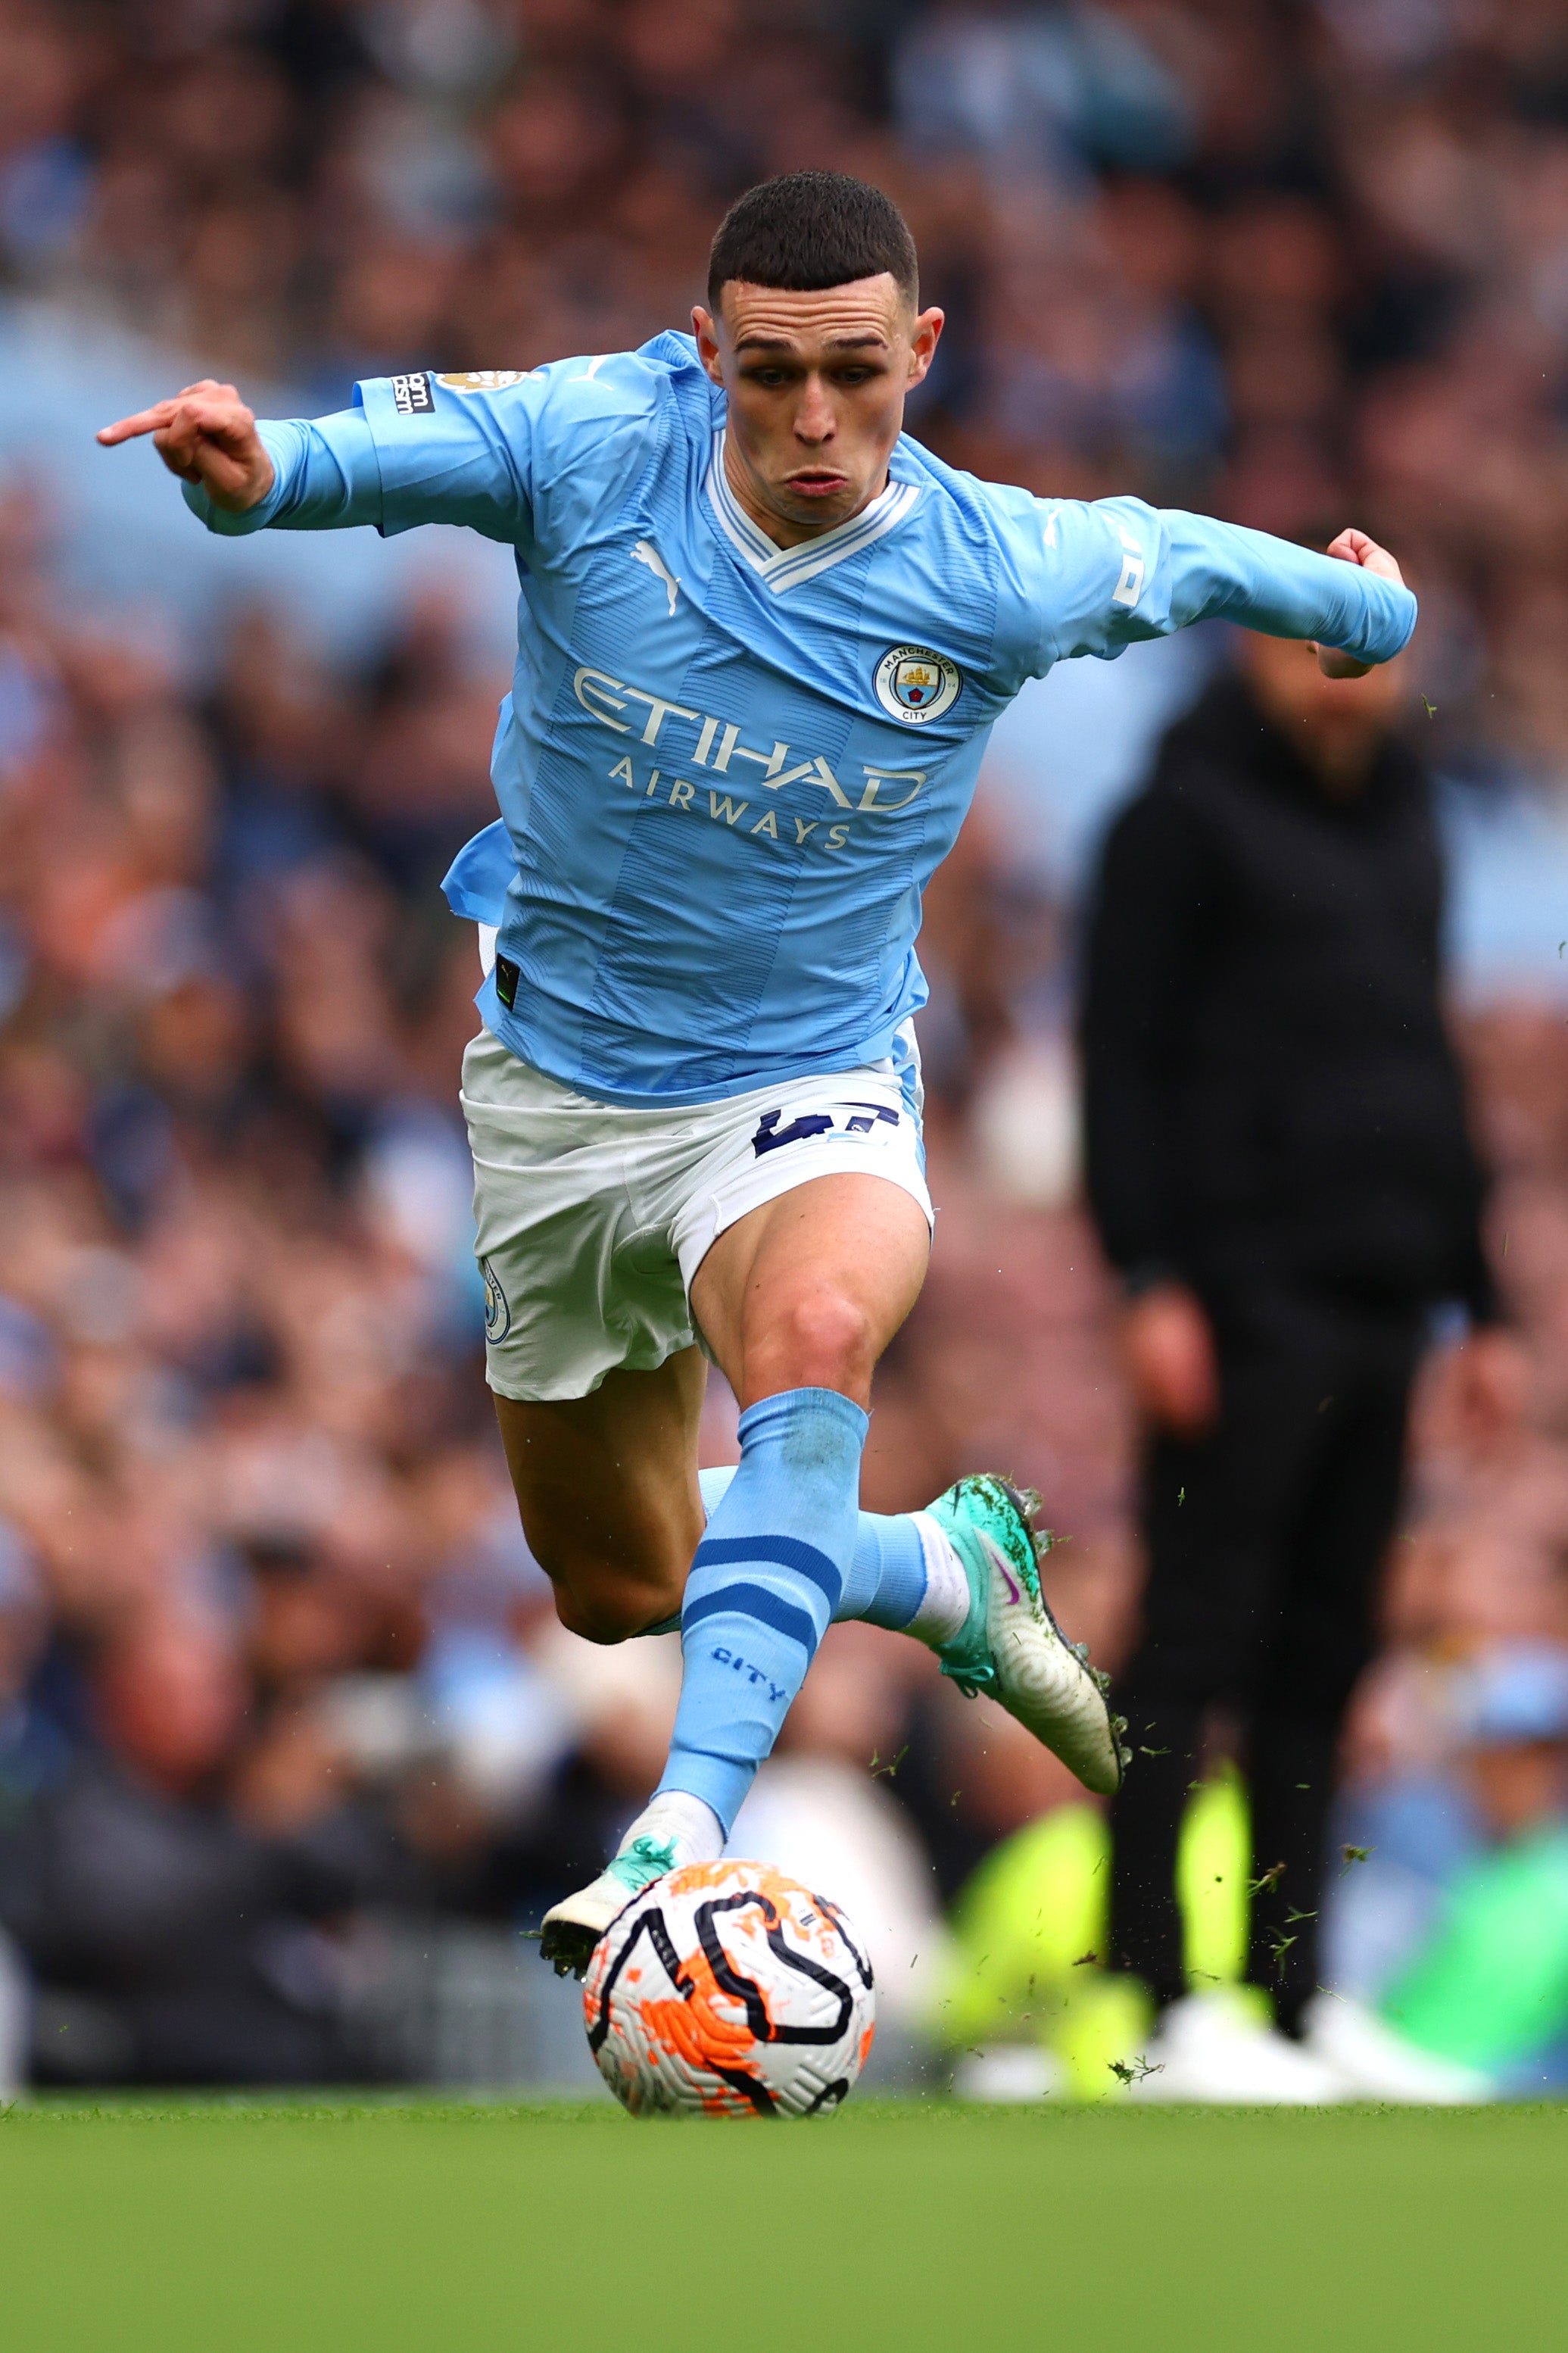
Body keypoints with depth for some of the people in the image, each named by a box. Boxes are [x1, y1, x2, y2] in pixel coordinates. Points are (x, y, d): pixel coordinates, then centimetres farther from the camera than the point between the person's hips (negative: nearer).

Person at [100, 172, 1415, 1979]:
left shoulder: (1000, 578, -17)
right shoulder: (594, 448, -19)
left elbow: (1182, 556, 4)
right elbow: (388, 445, -32)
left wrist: (1361, 603, 24)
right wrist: (245, 466, -57)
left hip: (809, 1084, -3)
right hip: (561, 1074, 3)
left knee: (814, 1330, -40)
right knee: (617, 1589, 16)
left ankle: (687, 1835, -46)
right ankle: (946, 1571, 46)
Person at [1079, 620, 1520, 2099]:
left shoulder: (1403, 825, 20)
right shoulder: (1186, 813, -2)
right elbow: (1121, 1050, -7)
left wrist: (1480, 1297, 21)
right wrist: (1150, 1281, -15)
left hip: (1378, 1308, 7)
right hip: (1246, 1297, -7)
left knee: (1323, 1659, 6)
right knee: (1199, 1640, -9)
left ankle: (1288, 2003, 7)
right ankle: (1158, 1994, -11)